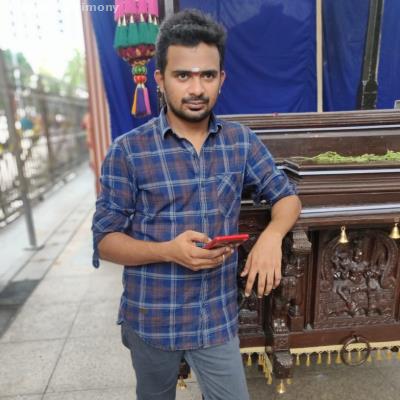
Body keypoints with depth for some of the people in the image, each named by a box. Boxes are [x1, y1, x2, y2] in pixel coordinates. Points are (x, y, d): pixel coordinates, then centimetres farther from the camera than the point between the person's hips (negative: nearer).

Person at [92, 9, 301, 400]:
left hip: (218, 317, 1)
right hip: (151, 318, 0)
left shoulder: (242, 141, -4)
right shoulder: (128, 150, -13)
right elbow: (105, 241, -10)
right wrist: (168, 251, -27)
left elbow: (287, 197, 4)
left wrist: (271, 235, -18)